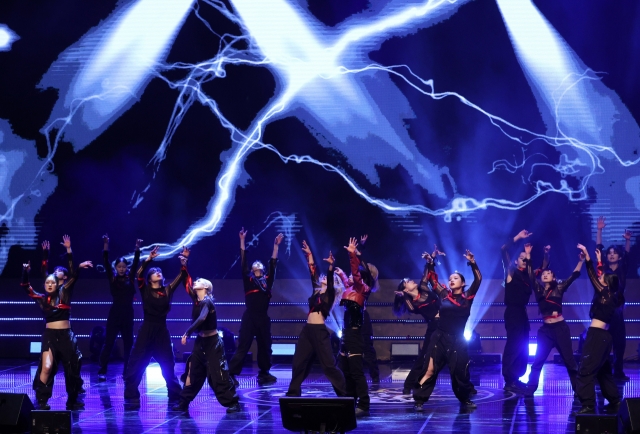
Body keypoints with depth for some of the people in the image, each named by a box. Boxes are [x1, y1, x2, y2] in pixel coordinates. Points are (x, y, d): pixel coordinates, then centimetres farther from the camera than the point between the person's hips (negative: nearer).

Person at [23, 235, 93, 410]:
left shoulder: (64, 294, 2)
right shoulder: (42, 299, 5)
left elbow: (73, 274, -3)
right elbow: (26, 287, -1)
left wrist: (68, 250, -9)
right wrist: (25, 272, -18)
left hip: (66, 335, 1)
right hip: (49, 335, -1)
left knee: (72, 368, 7)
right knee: (47, 368, -15)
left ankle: (72, 401, 20)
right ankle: (41, 401, -11)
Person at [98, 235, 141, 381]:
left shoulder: (130, 278, 5)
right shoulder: (112, 278, 2)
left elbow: (136, 262, -2)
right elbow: (106, 262, -7)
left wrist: (138, 248, -14)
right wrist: (106, 245, -16)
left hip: (128, 314, 2)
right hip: (114, 314, -2)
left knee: (128, 343, 7)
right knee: (108, 342, -4)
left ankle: (127, 372, 16)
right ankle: (102, 371, -4)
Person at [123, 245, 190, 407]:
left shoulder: (167, 290, 7)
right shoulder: (145, 290, 1)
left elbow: (181, 277, 3)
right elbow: (138, 274, -14)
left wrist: (183, 263, -11)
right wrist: (149, 259, -20)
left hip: (162, 331, 2)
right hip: (146, 330, -2)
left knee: (168, 366, 8)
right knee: (136, 365, -2)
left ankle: (175, 397, 18)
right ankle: (131, 397, 5)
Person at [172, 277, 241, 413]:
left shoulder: (207, 301, -18)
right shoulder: (197, 300, 5)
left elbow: (201, 319, -33)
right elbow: (187, 285, 5)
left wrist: (187, 333, -34)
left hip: (212, 342, -8)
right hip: (200, 341, 8)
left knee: (218, 374, -7)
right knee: (192, 372, 9)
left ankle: (233, 403, -1)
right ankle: (183, 403, 14)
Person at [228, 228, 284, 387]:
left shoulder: (267, 280, 14)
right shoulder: (248, 279, 7)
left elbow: (273, 264, 11)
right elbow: (243, 262, 2)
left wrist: (276, 246, 7)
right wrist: (242, 241, -2)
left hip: (263, 318, 3)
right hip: (249, 318, -3)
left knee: (265, 347, 11)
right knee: (242, 347, -8)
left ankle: (264, 375, 24)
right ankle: (231, 375, -10)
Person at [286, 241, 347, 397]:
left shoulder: (330, 294, -2)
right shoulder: (317, 291, 15)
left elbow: (331, 279, -19)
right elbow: (313, 271, 18)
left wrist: (331, 266, -33)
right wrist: (309, 254, 19)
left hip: (319, 331, -8)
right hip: (307, 329, 8)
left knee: (329, 364, -7)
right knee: (299, 363, 10)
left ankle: (345, 394, -3)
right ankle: (293, 393, 20)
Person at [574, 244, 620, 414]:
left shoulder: (605, 295, -11)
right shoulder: (609, 296, 10)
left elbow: (593, 278, -14)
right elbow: (598, 276, 24)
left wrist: (587, 258, -13)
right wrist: (599, 262, 31)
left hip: (597, 335, -10)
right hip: (603, 335, 10)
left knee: (586, 371, -9)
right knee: (603, 371, 19)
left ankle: (588, 405, -13)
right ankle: (615, 401, 23)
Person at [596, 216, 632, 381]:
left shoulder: (622, 270, 7)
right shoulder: (603, 269, 4)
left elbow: (627, 254, -4)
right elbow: (598, 249, -1)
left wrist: (627, 240, -21)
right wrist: (599, 230, -7)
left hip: (616, 309, 2)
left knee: (619, 341, 3)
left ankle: (618, 372, 10)